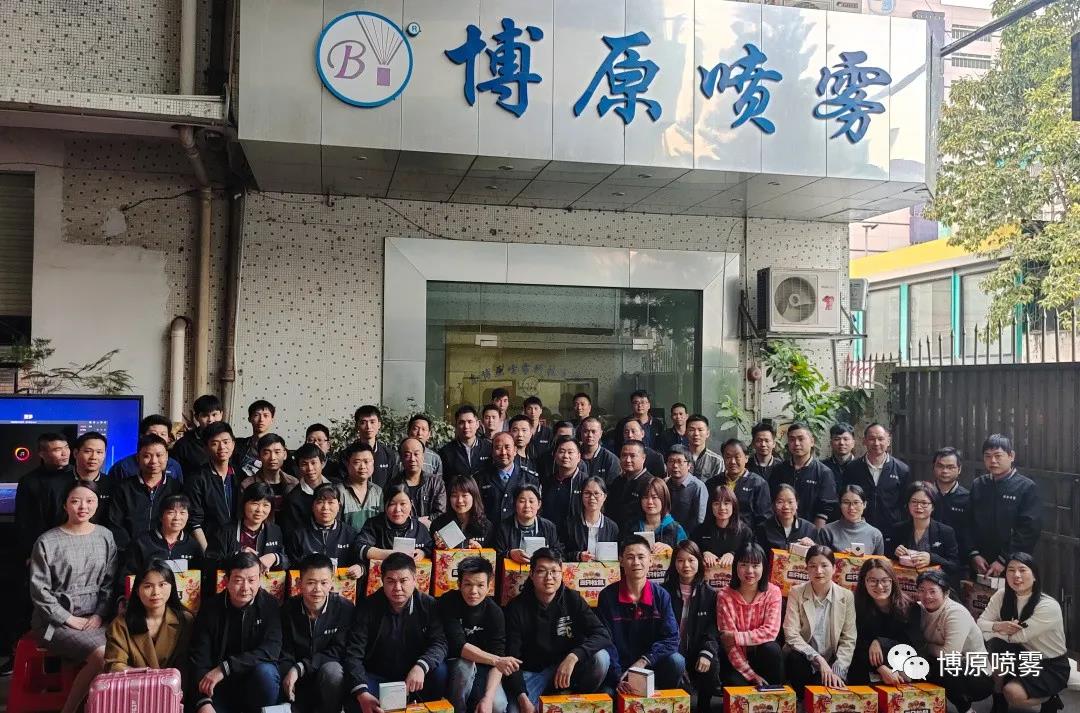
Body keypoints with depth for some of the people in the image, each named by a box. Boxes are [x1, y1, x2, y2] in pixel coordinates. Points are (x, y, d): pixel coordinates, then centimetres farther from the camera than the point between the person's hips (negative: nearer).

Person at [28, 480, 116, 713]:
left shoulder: (105, 537, 7)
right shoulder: (47, 542, -5)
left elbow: (110, 582, 9)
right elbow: (39, 591, -5)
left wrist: (99, 615, -5)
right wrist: (71, 620, -10)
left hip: (95, 618, 4)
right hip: (56, 620, -4)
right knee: (102, 656, -26)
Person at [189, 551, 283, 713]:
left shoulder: (269, 604, -7)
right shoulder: (210, 607, -4)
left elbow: (271, 651, -19)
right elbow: (198, 659, -12)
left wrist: (224, 668, -28)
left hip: (258, 685, 0)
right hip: (219, 687, 0)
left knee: (264, 671, -32)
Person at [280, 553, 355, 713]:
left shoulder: (344, 608, -11)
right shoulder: (288, 609, -4)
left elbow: (338, 651, -12)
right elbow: (284, 653, -3)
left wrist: (301, 667, -23)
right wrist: (289, 674, -25)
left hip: (330, 679, -2)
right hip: (297, 682, 2)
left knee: (332, 670, -33)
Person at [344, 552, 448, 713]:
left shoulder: (429, 605, -5)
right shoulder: (367, 608, -9)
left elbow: (439, 643, -13)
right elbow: (353, 654, -16)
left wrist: (421, 666, -36)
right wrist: (362, 693, -34)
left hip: (414, 677, 2)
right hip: (377, 678, -2)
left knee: (439, 672, -27)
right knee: (353, 699, -31)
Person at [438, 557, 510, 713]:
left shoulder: (495, 613, -12)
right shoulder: (448, 603, -19)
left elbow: (497, 661, -15)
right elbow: (459, 646, -26)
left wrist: (488, 698, -29)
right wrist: (495, 660, -36)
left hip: (481, 667, 1)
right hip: (452, 665, -1)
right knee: (465, 665, -34)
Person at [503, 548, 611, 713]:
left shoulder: (573, 599, -7)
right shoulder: (516, 607, -10)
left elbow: (603, 635, -17)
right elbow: (512, 658, -12)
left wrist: (573, 657, -34)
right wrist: (523, 699, -25)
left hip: (567, 667, 2)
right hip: (531, 673, -2)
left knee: (601, 658, -25)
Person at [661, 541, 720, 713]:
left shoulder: (710, 594, 6)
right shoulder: (664, 592, 3)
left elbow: (712, 630, 1)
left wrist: (707, 653, -19)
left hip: (697, 653, 1)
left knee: (712, 666, -29)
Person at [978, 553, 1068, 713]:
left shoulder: (1049, 606, -25)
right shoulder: (1002, 596, -9)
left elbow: (1020, 636, -27)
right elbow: (980, 623, -9)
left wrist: (993, 628, -16)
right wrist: (997, 626, -30)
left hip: (1051, 666, -5)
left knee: (1013, 693, -28)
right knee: (994, 644, -26)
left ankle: (1049, 700, 7)